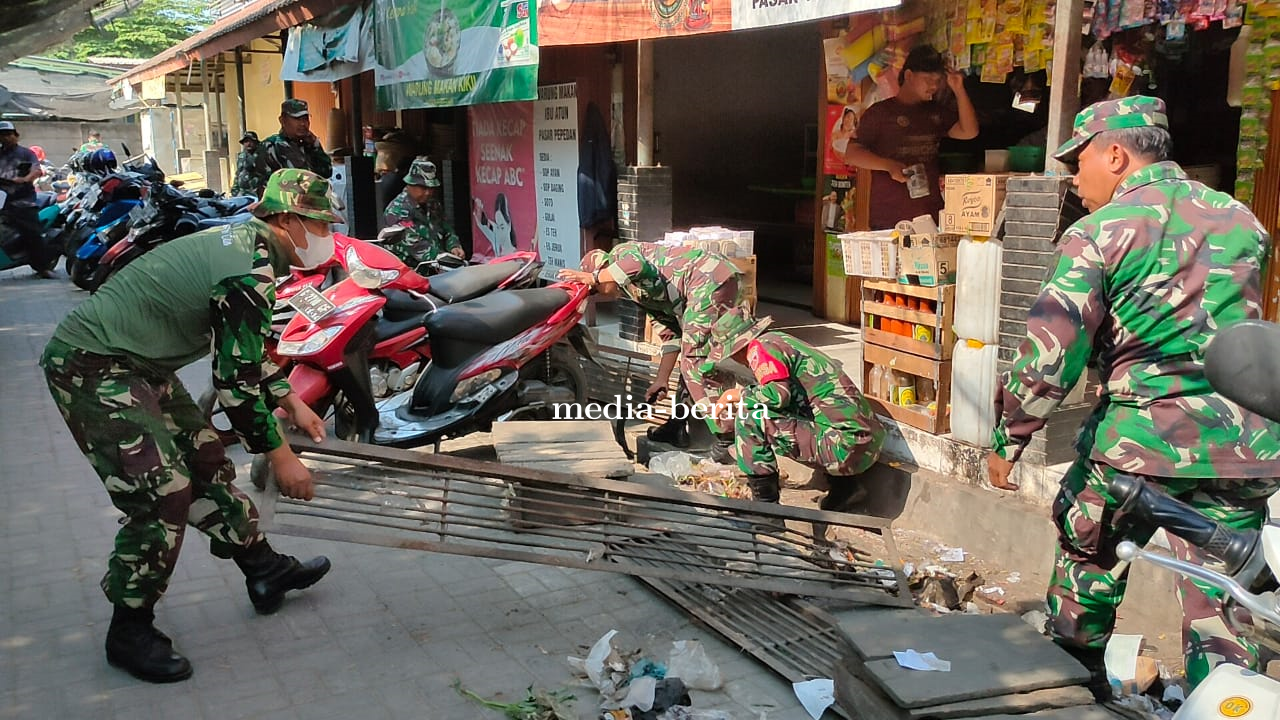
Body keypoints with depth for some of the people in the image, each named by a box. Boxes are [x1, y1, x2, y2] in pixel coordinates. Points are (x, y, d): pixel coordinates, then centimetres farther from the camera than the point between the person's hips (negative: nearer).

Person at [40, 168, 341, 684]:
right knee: (162, 494, -12)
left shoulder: (244, 243, 8)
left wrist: (290, 401, 20)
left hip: (135, 365, 11)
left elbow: (249, 349, 21)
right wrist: (280, 456, -13)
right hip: (93, 369, -11)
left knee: (206, 465, 14)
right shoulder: (248, 272, -24)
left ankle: (264, 570, 26)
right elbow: (235, 381, -22)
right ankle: (130, 632, 3)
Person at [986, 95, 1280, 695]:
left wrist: (1006, 441, -3)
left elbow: (1047, 355, -12)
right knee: (1218, 604, 12)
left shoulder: (1098, 233, -7)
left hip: (1139, 438, -3)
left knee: (1086, 565, 20)